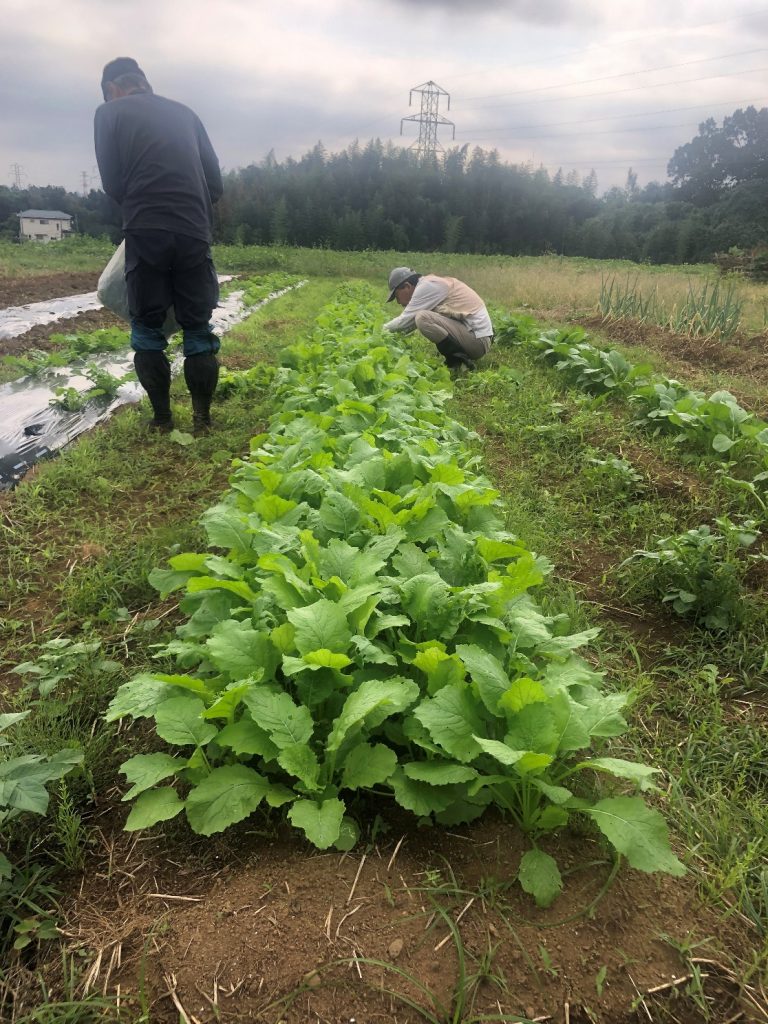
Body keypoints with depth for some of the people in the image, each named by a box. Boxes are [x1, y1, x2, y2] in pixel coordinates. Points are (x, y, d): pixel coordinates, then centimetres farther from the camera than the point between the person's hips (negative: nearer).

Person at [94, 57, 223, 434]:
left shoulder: (110, 112, 10)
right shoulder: (184, 112, 20)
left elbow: (112, 183, 5)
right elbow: (216, 180, 15)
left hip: (147, 232, -3)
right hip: (194, 232, 3)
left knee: (147, 328, 8)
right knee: (198, 328, 8)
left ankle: (162, 418, 8)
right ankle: (202, 418, 7)